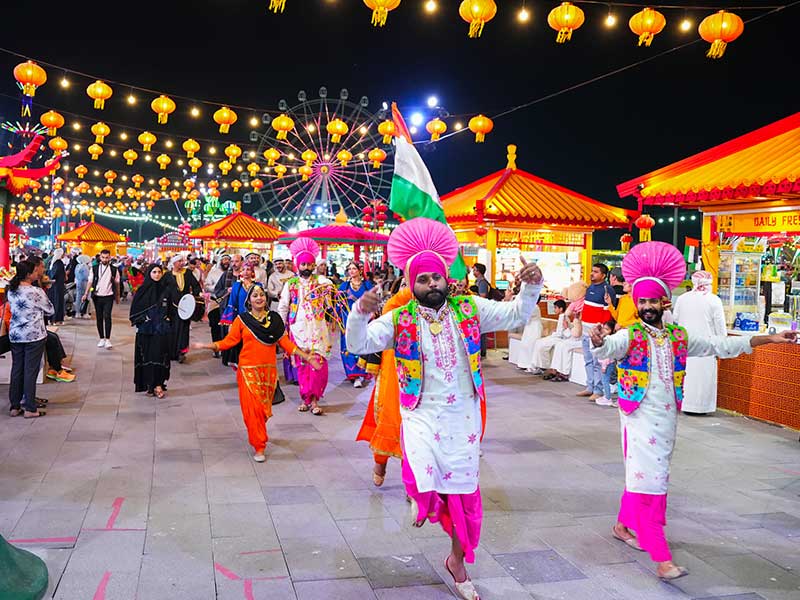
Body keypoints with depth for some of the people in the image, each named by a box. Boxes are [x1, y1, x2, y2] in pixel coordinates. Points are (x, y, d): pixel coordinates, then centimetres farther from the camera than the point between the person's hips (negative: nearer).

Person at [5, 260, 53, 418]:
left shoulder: (11, 291, 3)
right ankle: (30, 409, 4)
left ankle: (15, 406, 19)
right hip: (34, 335, -6)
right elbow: (50, 310, -5)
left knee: (16, 370, 12)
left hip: (15, 335, 6)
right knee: (31, 371, -1)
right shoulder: (36, 292, -16)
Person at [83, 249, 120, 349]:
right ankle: (102, 339, 17)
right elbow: (90, 281, 2)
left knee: (107, 316, -12)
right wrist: (86, 294, -6)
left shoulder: (113, 269, 2)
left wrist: (117, 296, 11)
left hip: (108, 296, -2)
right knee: (99, 318, 7)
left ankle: (108, 339, -10)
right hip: (97, 296, 2)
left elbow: (117, 283, 8)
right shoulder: (94, 268, 3)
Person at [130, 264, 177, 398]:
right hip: (146, 329, 0)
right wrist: (142, 319, -5)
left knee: (160, 356, -4)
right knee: (147, 356, 2)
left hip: (162, 329, 0)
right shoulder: (143, 290, 1)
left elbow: (174, 306, 5)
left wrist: (168, 317, -5)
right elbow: (135, 308, 4)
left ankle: (158, 385, 0)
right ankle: (149, 384, 10)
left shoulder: (167, 289, 2)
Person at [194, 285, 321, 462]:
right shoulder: (242, 319, 1)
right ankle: (259, 447, 2)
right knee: (252, 407, -7)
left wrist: (306, 357, -1)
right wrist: (208, 346, -15)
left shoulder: (275, 319, 6)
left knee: (264, 407, 9)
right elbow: (229, 340, -1)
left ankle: (258, 435, 35)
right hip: (248, 370, -2)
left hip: (269, 369, 2)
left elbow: (285, 342, 5)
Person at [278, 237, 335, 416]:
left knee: (318, 363, -7)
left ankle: (314, 399, 1)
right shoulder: (291, 284, 9)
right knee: (301, 364, 3)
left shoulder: (321, 281, 6)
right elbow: (283, 307, 10)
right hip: (298, 329, 1)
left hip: (317, 328, -1)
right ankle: (306, 398, 15)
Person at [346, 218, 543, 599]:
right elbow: (358, 344, -14)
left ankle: (457, 559, 36)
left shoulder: (469, 310, -2)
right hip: (422, 414, -2)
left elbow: (515, 315, 1)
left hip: (463, 415, 2)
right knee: (424, 479, -30)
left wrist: (531, 287, -17)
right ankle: (419, 495, 9)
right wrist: (360, 313, -33)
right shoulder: (399, 320, -6)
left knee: (463, 490, 13)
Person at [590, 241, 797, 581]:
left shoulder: (679, 337, 6)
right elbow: (608, 349, -31)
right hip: (640, 418, -6)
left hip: (667, 417, 6)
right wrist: (598, 342, -56)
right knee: (648, 480, -8)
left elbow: (720, 346, 11)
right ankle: (662, 559, -7)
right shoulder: (629, 337, -10)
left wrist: (769, 339, 9)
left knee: (642, 475, 17)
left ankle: (623, 526, 38)